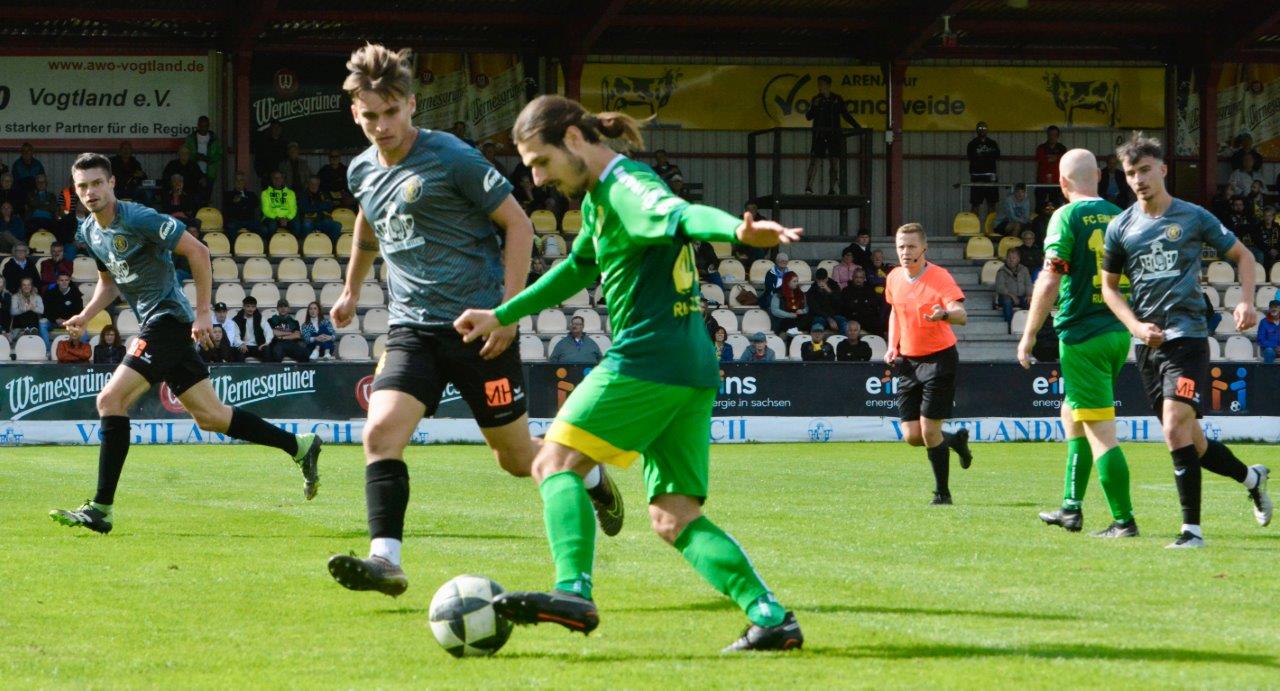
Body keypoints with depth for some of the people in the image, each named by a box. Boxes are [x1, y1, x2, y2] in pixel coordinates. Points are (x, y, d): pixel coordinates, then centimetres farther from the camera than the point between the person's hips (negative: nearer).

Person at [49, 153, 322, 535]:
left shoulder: (137, 218, -16)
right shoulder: (88, 232, 10)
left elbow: (198, 251, -16)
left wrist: (203, 313, -16)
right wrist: (85, 316, 8)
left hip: (168, 320, -9)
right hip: (153, 326, 9)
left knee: (111, 399, -17)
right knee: (209, 416, 11)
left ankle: (101, 510, -17)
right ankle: (300, 447, 22)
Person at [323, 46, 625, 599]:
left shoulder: (450, 158, -11)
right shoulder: (362, 171, 8)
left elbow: (517, 225, -7)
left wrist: (509, 308, -14)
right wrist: (352, 290, 42)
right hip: (412, 328, 5)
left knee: (518, 459, 6)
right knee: (380, 433, -20)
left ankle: (594, 481, 37)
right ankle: (385, 561, -24)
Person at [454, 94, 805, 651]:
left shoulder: (625, 187, -9)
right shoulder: (598, 196, 22)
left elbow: (679, 214, -31)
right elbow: (578, 268, 40)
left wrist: (737, 230, -52)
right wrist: (502, 316, 45)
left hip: (647, 358, -10)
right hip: (694, 371, 10)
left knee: (555, 464, -4)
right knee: (675, 518, 5)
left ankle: (574, 592, -21)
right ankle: (770, 616, -7)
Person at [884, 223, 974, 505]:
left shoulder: (940, 277, -14)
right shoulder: (894, 278, 4)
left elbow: (961, 315, -27)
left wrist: (944, 314, -49)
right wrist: (892, 346, 10)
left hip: (939, 358, -6)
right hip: (907, 362, 6)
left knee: (929, 430, -10)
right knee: (911, 436, 1)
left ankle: (942, 492, 7)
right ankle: (955, 440, 32)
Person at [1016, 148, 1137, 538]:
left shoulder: (1067, 217, -10)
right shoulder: (1118, 217, 8)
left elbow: (1050, 281, -15)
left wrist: (1029, 334, -8)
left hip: (1082, 335, -7)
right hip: (1118, 331, 7)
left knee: (1100, 431, -6)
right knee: (1072, 416, 22)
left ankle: (1124, 521, -8)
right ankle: (1071, 508, 23)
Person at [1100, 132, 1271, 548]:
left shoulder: (1193, 218, -1)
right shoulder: (1121, 227, 6)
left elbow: (1242, 255, 10)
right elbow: (1109, 286, 14)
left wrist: (1246, 302, -5)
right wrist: (1136, 326, -2)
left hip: (1187, 337, -5)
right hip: (1148, 344, 5)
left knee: (1176, 427, -21)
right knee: (1188, 441, 10)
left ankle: (1192, 528, -16)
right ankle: (1250, 478, 38)